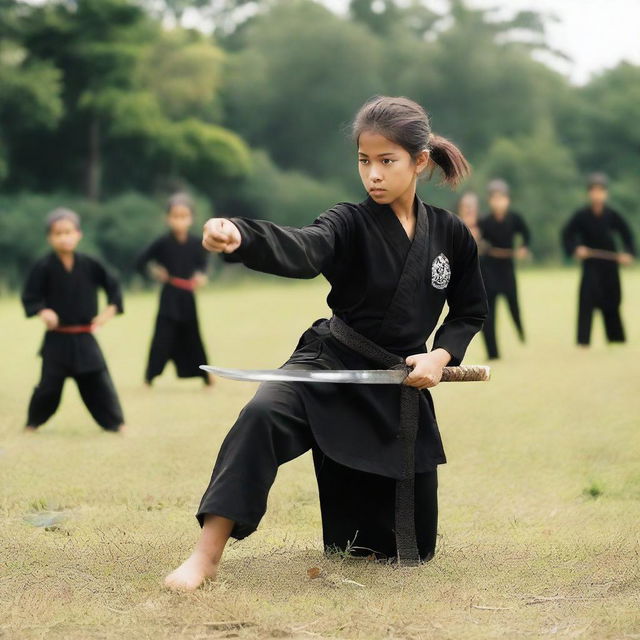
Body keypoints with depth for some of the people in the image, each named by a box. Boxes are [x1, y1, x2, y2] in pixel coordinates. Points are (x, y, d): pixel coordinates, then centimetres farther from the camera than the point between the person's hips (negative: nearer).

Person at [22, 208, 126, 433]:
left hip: (84, 338, 2)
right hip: (57, 339, -2)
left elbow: (113, 286, 7)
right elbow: (29, 297, -7)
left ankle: (115, 423, 12)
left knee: (98, 381, 3)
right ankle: (33, 422, 22)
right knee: (50, 384, 3)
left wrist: (111, 308, -7)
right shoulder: (43, 267, -9)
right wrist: (42, 311, -25)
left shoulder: (89, 265, -3)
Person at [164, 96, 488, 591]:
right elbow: (301, 250, -31)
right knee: (264, 415, -37)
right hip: (330, 365, -2)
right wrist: (238, 236, -53)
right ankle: (208, 554, -35)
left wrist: (442, 355, -8)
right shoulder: (351, 224, -9)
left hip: (401, 387, 3)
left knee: (411, 548, 8)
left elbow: (470, 310, 13)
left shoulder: (450, 235, -1)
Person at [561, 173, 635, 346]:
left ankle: (615, 338, 26)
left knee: (612, 303, 11)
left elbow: (626, 234, 5)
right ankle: (583, 340, -12)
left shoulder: (612, 215, -3)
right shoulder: (581, 215, -8)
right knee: (587, 300, -13)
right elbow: (567, 234, -4)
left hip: (610, 263, 3)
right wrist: (575, 249, -20)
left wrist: (628, 253, -7)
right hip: (591, 263, -3)